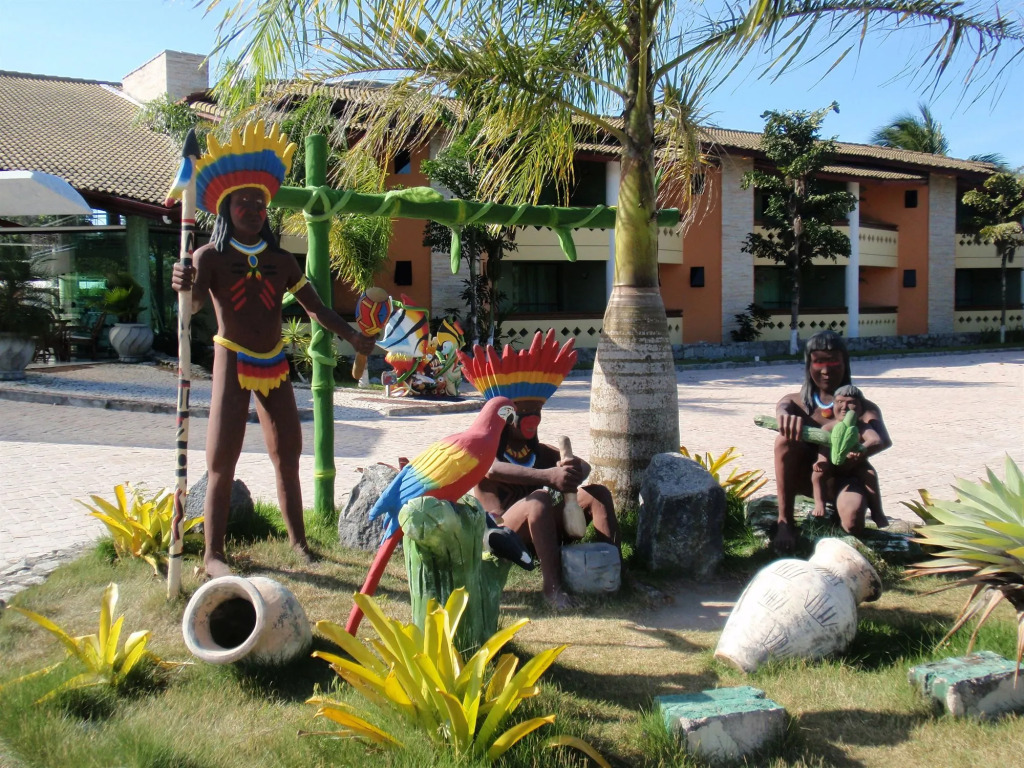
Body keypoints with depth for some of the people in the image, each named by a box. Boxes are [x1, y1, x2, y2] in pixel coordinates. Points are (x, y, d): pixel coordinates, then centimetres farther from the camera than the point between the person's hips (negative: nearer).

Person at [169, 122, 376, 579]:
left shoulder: (281, 261, 7)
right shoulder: (211, 256, -6)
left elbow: (315, 308, 10)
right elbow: (195, 302, -23)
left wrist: (353, 337, -2)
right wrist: (184, 286, -46)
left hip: (274, 365, 5)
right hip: (232, 364, -4)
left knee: (288, 458, 10)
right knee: (221, 462, -6)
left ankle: (298, 541, 22)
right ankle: (213, 554, 2)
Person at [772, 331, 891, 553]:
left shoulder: (862, 407, -6)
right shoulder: (797, 402, -1)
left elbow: (883, 440, -26)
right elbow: (782, 407, -26)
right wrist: (786, 417, -53)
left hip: (845, 477, -1)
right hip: (807, 478, 2)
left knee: (852, 520, -34)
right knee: (786, 439, -27)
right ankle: (785, 521, -21)